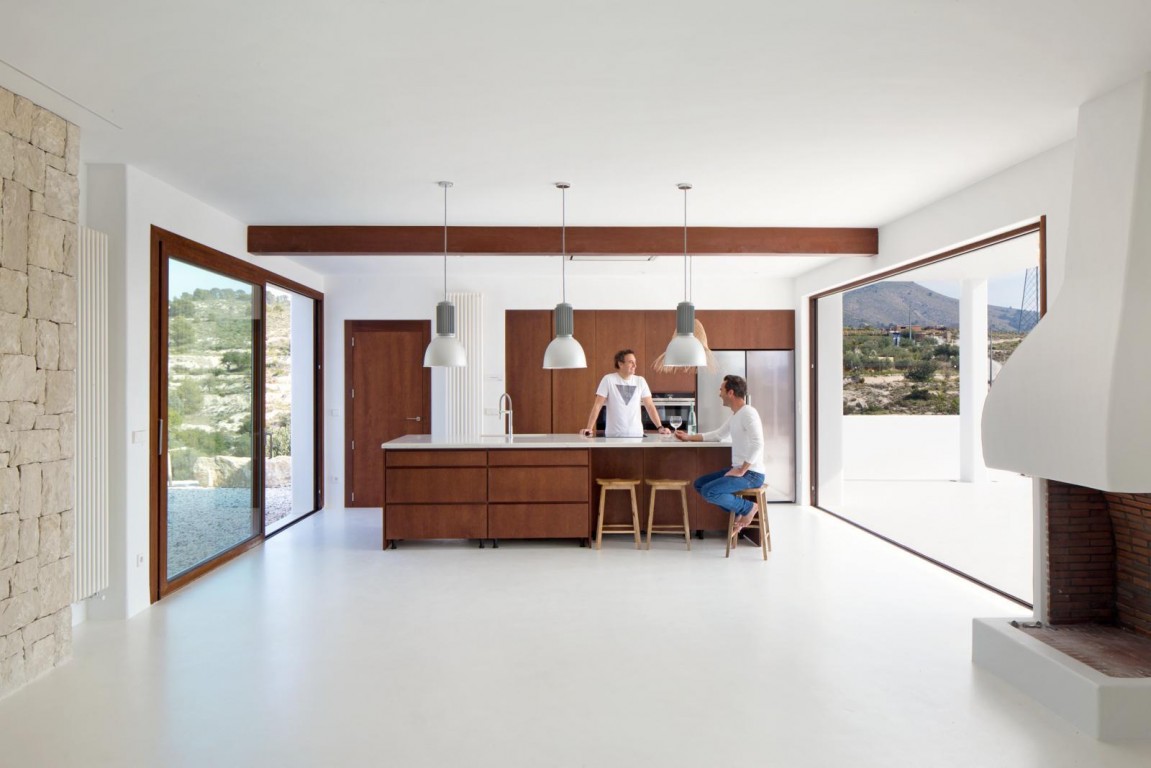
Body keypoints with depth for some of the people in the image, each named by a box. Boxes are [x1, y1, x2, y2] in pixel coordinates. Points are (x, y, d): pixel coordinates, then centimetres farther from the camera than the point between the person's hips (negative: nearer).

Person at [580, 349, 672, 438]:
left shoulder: (640, 381, 5)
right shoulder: (608, 379, -4)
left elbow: (650, 406, 4)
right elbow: (597, 405, -6)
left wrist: (660, 427, -7)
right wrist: (589, 428, -15)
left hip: (636, 434, 3)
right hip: (614, 435, -2)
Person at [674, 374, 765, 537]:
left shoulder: (748, 412, -17)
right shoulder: (735, 415, 14)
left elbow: (758, 444, -28)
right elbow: (718, 434, 28)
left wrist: (741, 471, -24)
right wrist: (689, 437, 27)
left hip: (751, 473, -10)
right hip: (739, 470, 10)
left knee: (709, 492, -22)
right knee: (699, 484, 10)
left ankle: (748, 507, -2)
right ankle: (738, 513, 10)